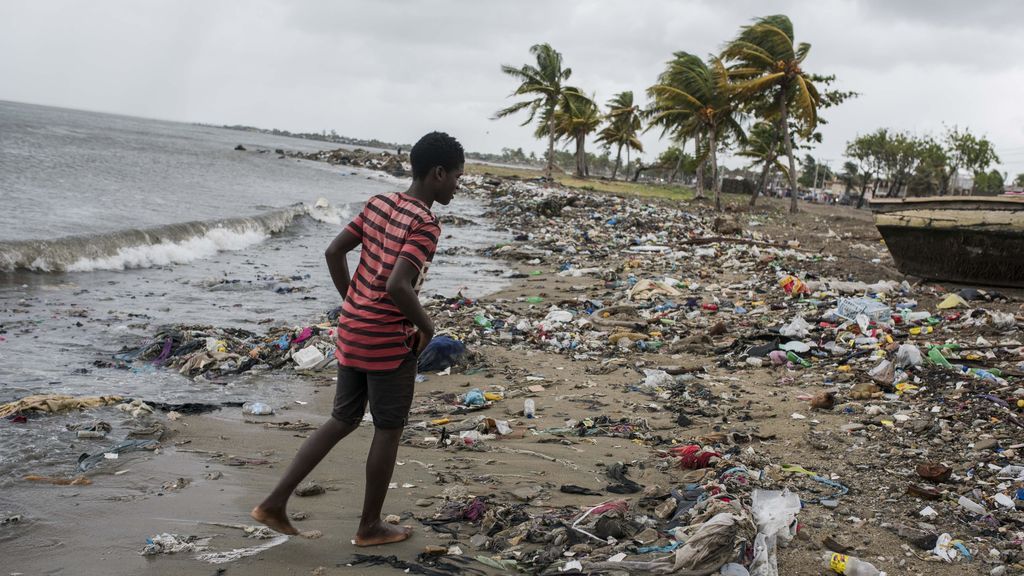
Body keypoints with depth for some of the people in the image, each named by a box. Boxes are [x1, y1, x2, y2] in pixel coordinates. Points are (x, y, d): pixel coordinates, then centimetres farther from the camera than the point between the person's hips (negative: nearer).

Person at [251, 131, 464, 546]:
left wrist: (353, 305, 16)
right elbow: (398, 286, -29)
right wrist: (427, 327, -13)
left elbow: (334, 252, 9)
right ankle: (370, 526, 21)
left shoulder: (378, 204, 6)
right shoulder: (425, 225, -18)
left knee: (343, 420, 18)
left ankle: (275, 502, 15)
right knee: (388, 431, 9)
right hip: (390, 341, -8)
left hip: (352, 332, 8)